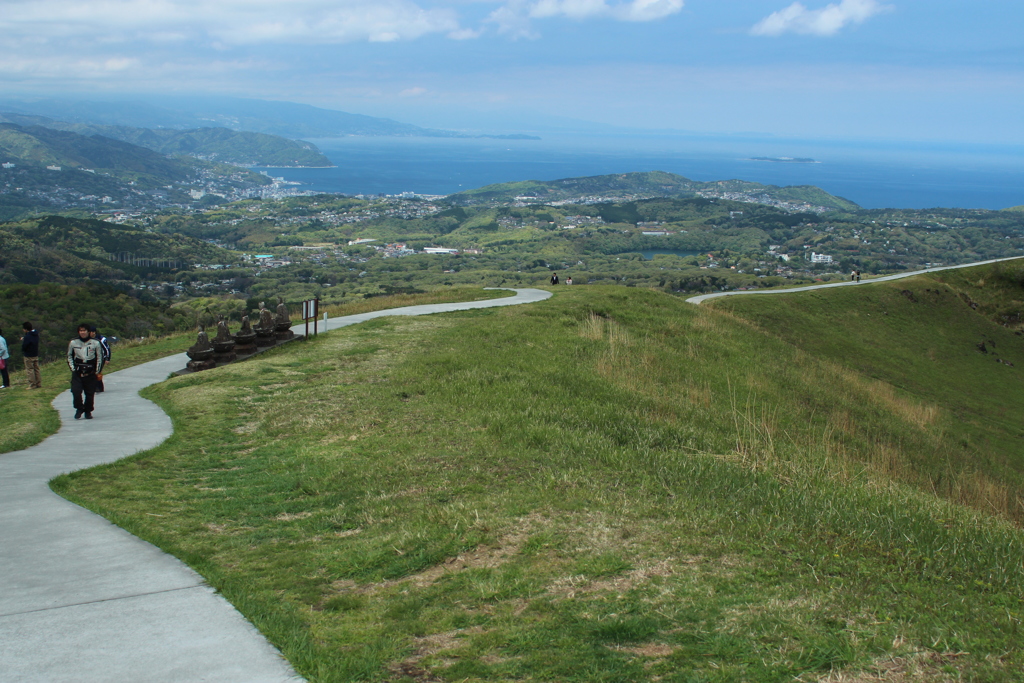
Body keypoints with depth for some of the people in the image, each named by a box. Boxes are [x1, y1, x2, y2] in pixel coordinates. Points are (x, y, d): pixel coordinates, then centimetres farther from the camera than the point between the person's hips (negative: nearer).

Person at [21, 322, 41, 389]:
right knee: (36, 370, 13)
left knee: (29, 370, -1)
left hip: (28, 356, -8)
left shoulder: (27, 337, -22)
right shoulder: (36, 334, 5)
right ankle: (39, 384, 14)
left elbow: (23, 347, -20)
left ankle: (32, 385, 0)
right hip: (36, 355, 8)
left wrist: (22, 340, -1)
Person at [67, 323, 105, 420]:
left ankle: (88, 411, 18)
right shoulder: (73, 343, 3)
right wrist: (73, 368, 6)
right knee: (76, 391, -12)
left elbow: (100, 357, 7)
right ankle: (79, 409, 9)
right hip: (77, 372, 0)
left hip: (90, 373, 0)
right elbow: (69, 356, 15)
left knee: (90, 394, 2)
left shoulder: (95, 343, -1)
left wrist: (97, 371, 3)